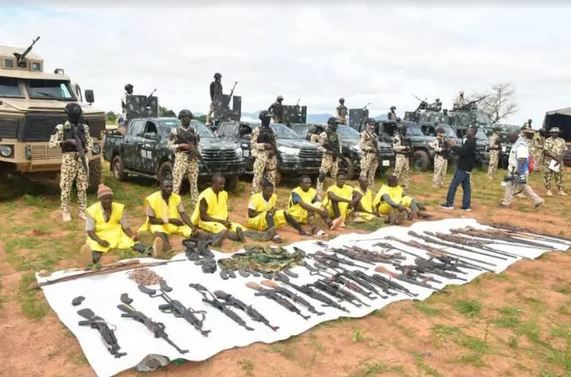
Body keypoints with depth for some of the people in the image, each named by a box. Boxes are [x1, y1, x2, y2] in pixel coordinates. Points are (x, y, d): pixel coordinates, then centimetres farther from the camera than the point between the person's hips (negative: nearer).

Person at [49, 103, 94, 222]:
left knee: (82, 187, 7)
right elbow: (51, 143, -5)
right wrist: (67, 141, -19)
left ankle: (82, 211, 16)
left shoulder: (84, 127, 10)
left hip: (82, 159, 4)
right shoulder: (61, 128, -2)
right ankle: (65, 212, 12)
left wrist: (85, 150, -5)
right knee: (66, 187, 2)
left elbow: (90, 142, 16)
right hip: (68, 160, -3)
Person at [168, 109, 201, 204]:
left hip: (193, 158, 4)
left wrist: (198, 153, -2)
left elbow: (197, 144, 17)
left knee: (194, 181, 10)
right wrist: (182, 145, -14)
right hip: (181, 158, -4)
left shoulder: (193, 131, 13)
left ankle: (196, 201, 18)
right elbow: (170, 145, -2)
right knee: (177, 181, -7)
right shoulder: (175, 131, 1)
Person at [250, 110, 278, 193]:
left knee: (272, 177, 10)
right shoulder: (257, 130, -3)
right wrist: (264, 145, -17)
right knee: (258, 176, -7)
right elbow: (253, 144, -8)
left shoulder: (271, 130, 15)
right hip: (261, 156, -6)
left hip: (271, 156, 6)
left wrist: (275, 150, 11)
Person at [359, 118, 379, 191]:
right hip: (367, 155, -7)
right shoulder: (364, 134, -3)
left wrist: (377, 152, 13)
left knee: (372, 172, 10)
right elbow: (361, 145, -12)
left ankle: (371, 187, 16)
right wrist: (370, 148, -17)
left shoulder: (374, 135, 20)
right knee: (364, 172, -10)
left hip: (375, 155, 7)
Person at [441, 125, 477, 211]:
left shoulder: (471, 143, -19)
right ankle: (466, 206, 12)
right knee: (466, 186, 9)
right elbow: (463, 150, 16)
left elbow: (462, 151, -28)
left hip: (463, 168, -10)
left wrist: (453, 146, -19)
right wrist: (455, 149, 1)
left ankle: (449, 203, -1)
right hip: (465, 167, 10)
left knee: (453, 185, -6)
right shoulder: (469, 142, 14)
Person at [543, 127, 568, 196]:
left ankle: (560, 190, 13)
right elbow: (546, 150, -12)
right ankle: (548, 190, 6)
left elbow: (564, 150, 4)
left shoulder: (562, 140, 8)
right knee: (548, 176, -1)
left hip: (558, 161, 3)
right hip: (549, 161, -3)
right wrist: (555, 157, -18)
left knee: (559, 176, 7)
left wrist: (560, 158, -12)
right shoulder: (547, 140, -2)